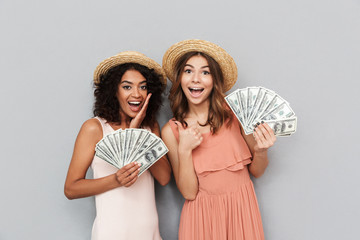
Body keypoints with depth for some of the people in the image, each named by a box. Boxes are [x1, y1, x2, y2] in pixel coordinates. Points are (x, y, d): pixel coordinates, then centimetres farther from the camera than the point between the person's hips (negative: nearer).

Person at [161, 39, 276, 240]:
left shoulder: (234, 114, -10)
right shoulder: (171, 131, -7)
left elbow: (256, 171, 0)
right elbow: (189, 192, -8)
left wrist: (261, 151, -19)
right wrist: (184, 150, -19)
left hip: (241, 209, 0)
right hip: (202, 215, 0)